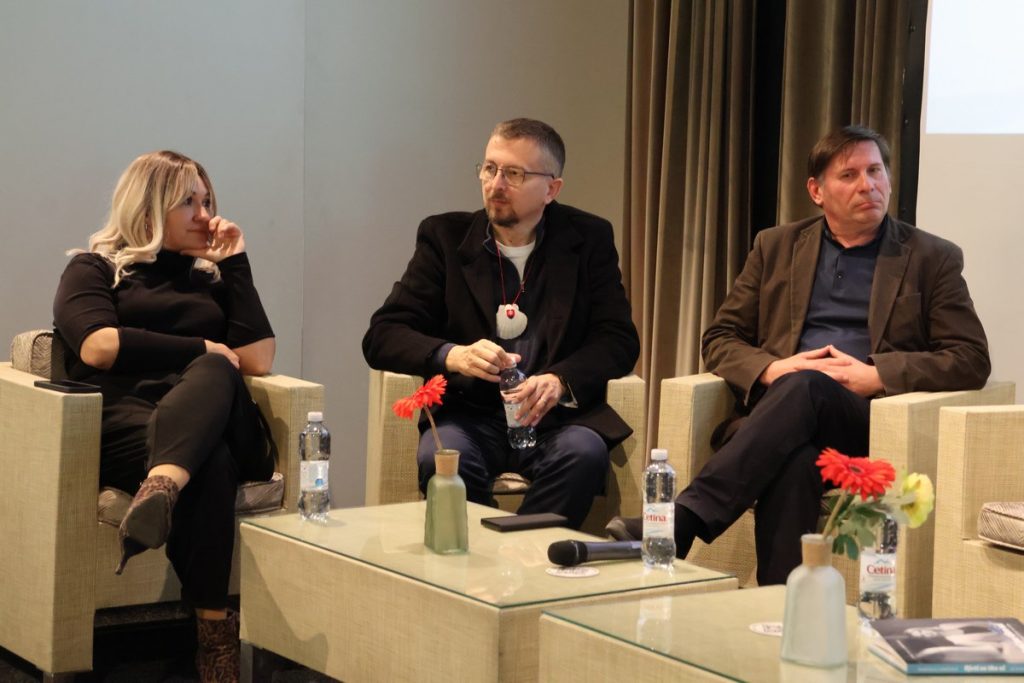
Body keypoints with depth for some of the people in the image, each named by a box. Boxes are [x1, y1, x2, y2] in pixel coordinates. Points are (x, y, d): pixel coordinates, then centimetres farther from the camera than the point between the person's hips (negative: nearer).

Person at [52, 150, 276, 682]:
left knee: (215, 373, -38)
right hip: (123, 417, -3)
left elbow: (258, 360, 13)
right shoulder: (94, 269, 18)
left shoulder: (211, 275, 29)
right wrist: (202, 350, -2)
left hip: (216, 423, 3)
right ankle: (215, 631, -48)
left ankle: (159, 491, -67)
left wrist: (236, 263, 14)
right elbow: (98, 346, -5)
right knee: (208, 466, -41)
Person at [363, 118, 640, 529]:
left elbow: (619, 340, 1)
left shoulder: (588, 240, 9)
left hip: (554, 417, 0)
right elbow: (381, 337, 1)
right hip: (469, 414, 0)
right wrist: (452, 355, -20)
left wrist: (559, 381, -19)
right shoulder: (445, 237, 7)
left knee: (584, 452, -32)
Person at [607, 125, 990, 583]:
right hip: (777, 409, 1)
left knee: (806, 387, -37)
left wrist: (876, 376, -9)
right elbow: (719, 340, 17)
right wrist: (771, 369, -6)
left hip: (869, 423, -1)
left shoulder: (931, 258, 12)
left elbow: (971, 359, 5)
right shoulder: (777, 247, 19)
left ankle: (680, 520, -46)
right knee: (793, 461, -38)